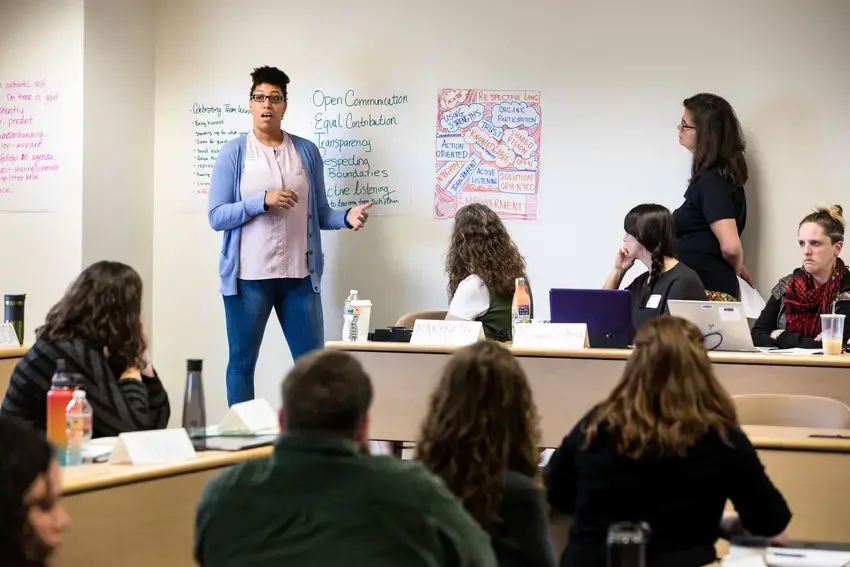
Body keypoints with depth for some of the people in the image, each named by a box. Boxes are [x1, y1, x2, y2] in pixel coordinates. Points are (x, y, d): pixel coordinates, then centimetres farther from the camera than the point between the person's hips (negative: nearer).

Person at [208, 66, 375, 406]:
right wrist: (263, 200, -16)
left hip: (300, 275, 2)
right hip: (249, 277, -2)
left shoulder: (307, 152, 8)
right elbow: (216, 216, -4)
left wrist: (347, 218, -9)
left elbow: (319, 213, 11)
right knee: (242, 362, 6)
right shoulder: (233, 153, 0)